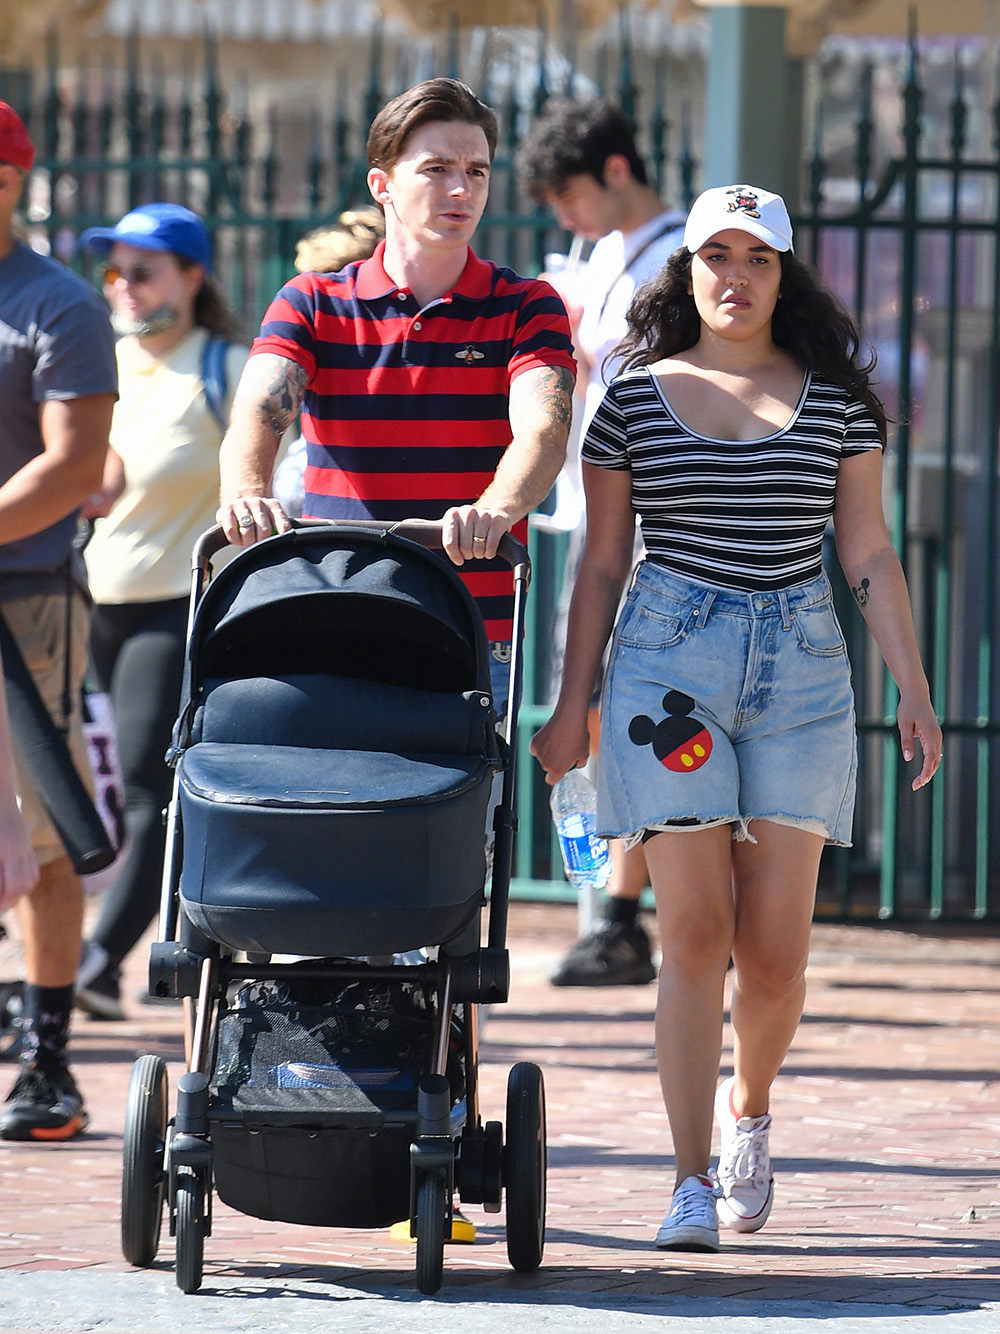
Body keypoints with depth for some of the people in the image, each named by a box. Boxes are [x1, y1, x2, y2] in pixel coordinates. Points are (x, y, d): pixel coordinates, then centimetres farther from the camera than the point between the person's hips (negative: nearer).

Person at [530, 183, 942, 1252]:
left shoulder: (834, 401, 8)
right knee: (694, 931, -8)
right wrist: (573, 706, 7)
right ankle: (691, 1182, -5)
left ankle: (748, 1109, 28)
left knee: (774, 943, -1)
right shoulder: (634, 398, 6)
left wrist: (913, 688, 3)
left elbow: (869, 553, 10)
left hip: (799, 664, 1)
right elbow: (601, 564, 10)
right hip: (668, 658, -1)